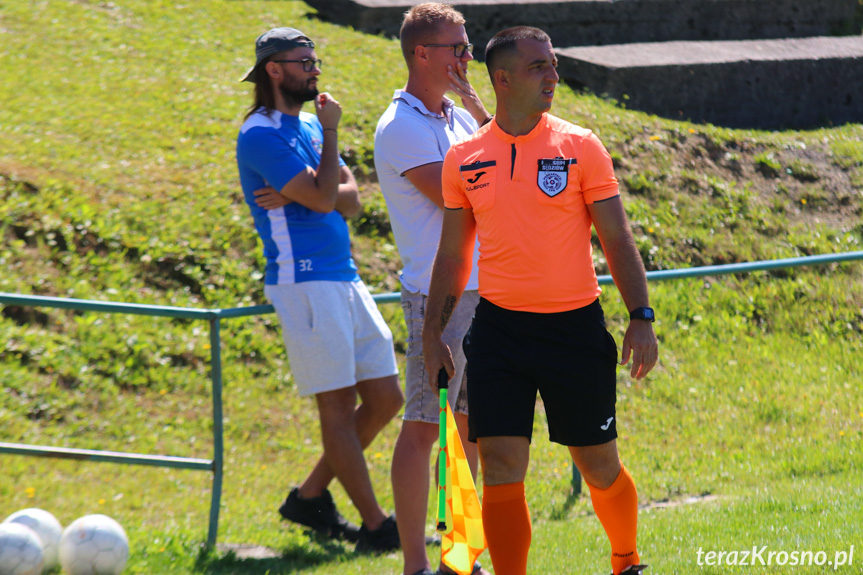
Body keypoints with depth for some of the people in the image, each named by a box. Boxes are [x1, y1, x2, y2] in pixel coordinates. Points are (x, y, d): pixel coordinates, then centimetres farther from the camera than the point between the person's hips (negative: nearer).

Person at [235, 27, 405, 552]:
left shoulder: (309, 124, 18)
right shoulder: (261, 135, -9)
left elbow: (350, 198, 8)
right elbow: (323, 197, -18)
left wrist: (296, 196, -11)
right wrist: (331, 132, -6)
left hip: (344, 278, 9)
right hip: (303, 282, -9)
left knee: (386, 399, 8)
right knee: (338, 405, -5)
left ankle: (312, 496, 21)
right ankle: (376, 526, -2)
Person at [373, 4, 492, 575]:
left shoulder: (462, 118, 15)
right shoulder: (400, 128, -10)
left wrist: (481, 111, 0)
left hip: (484, 291, 8)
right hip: (437, 296, -8)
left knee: (472, 424, 11)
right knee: (423, 428, -6)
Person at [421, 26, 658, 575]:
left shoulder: (580, 146, -1)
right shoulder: (464, 158, 4)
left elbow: (617, 238, 0)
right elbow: (452, 254, 13)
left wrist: (641, 318, -9)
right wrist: (433, 335, 10)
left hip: (575, 325, -1)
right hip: (499, 329, 1)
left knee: (600, 466, 8)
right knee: (501, 471, -7)